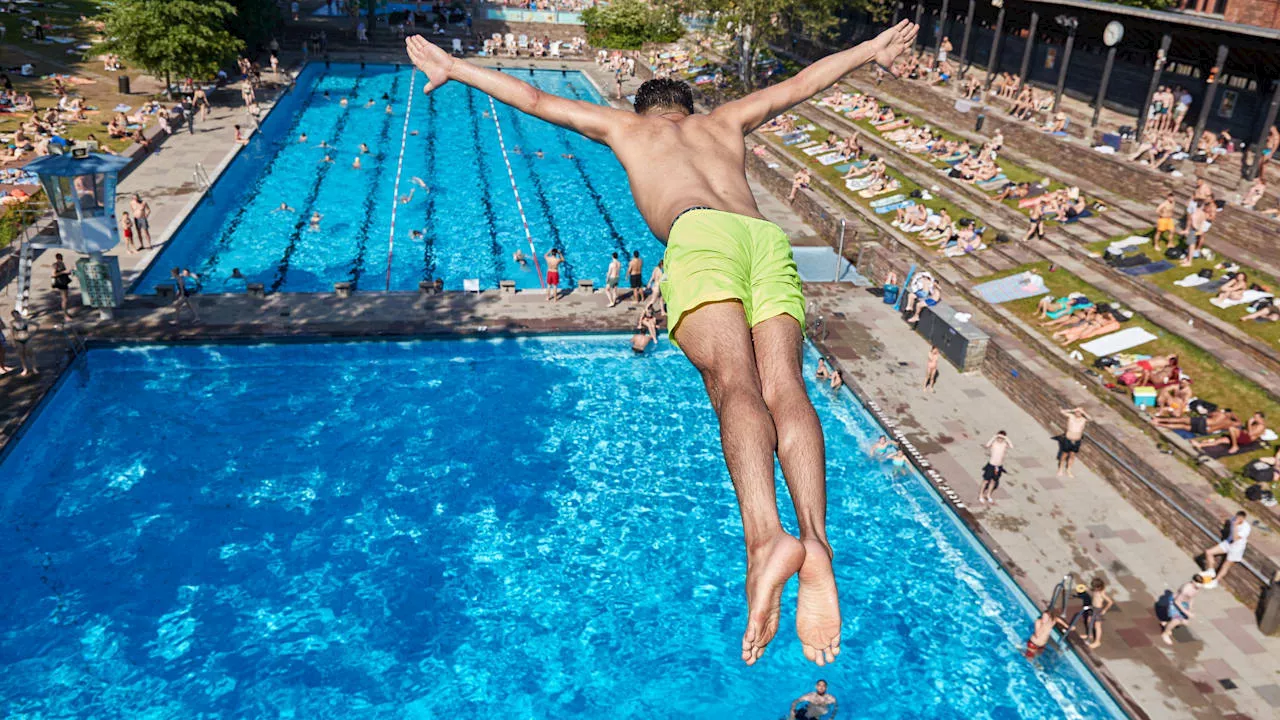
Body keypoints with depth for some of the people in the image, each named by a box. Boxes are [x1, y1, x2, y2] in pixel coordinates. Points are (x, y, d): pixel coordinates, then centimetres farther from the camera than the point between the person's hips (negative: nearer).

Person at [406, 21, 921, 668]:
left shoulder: (627, 126, 34)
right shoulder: (724, 122, 40)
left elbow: (533, 98, 38)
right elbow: (799, 84, 51)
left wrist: (453, 69, 50)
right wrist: (868, 51, 66)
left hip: (699, 233, -3)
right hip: (769, 236, 3)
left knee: (734, 383, -24)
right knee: (783, 386, -16)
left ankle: (766, 536, -49)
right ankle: (815, 543, -40)